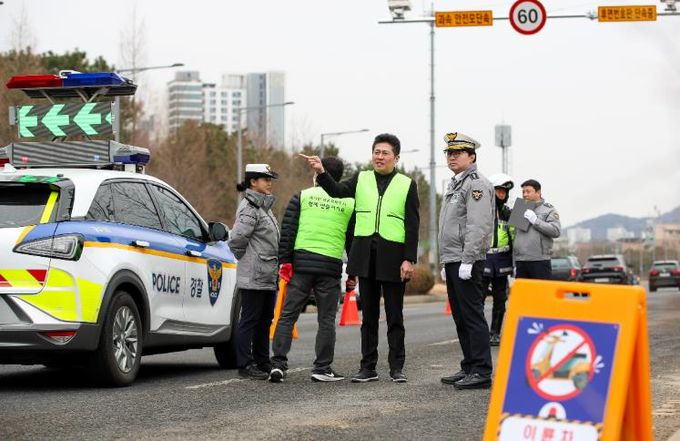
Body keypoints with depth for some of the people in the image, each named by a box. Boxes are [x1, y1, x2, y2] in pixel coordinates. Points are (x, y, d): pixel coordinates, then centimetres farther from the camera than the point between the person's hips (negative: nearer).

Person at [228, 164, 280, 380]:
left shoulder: (264, 207, 17)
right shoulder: (250, 208, -14)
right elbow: (236, 239, -21)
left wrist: (276, 270, 15)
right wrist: (247, 257, -7)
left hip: (268, 277, 9)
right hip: (253, 277, -9)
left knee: (265, 320, 14)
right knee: (250, 319, -4)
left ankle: (263, 362, 21)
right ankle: (245, 364, 0)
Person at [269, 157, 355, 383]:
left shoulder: (302, 197, 6)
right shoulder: (349, 203, 8)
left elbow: (287, 231, 0)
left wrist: (285, 261, 2)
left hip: (301, 264, 0)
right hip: (331, 267, 0)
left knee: (288, 315, 4)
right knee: (326, 320, 7)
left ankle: (278, 363, -4)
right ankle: (322, 368, 6)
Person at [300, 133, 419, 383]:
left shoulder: (407, 185, 4)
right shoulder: (361, 180, 10)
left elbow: (412, 225, 0)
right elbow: (338, 191, -10)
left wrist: (409, 259, -8)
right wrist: (321, 173, -28)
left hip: (392, 256, -2)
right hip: (366, 255, 2)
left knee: (394, 316, 2)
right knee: (368, 315, 8)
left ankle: (397, 367, 8)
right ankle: (368, 367, 12)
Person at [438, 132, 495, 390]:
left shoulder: (477, 184, -10)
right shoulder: (455, 185, 21)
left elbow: (478, 226, -19)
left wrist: (467, 261, -23)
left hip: (467, 262, -10)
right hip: (453, 261, 10)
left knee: (473, 316, -10)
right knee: (460, 318, 12)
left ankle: (481, 373, -10)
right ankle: (469, 368, 17)